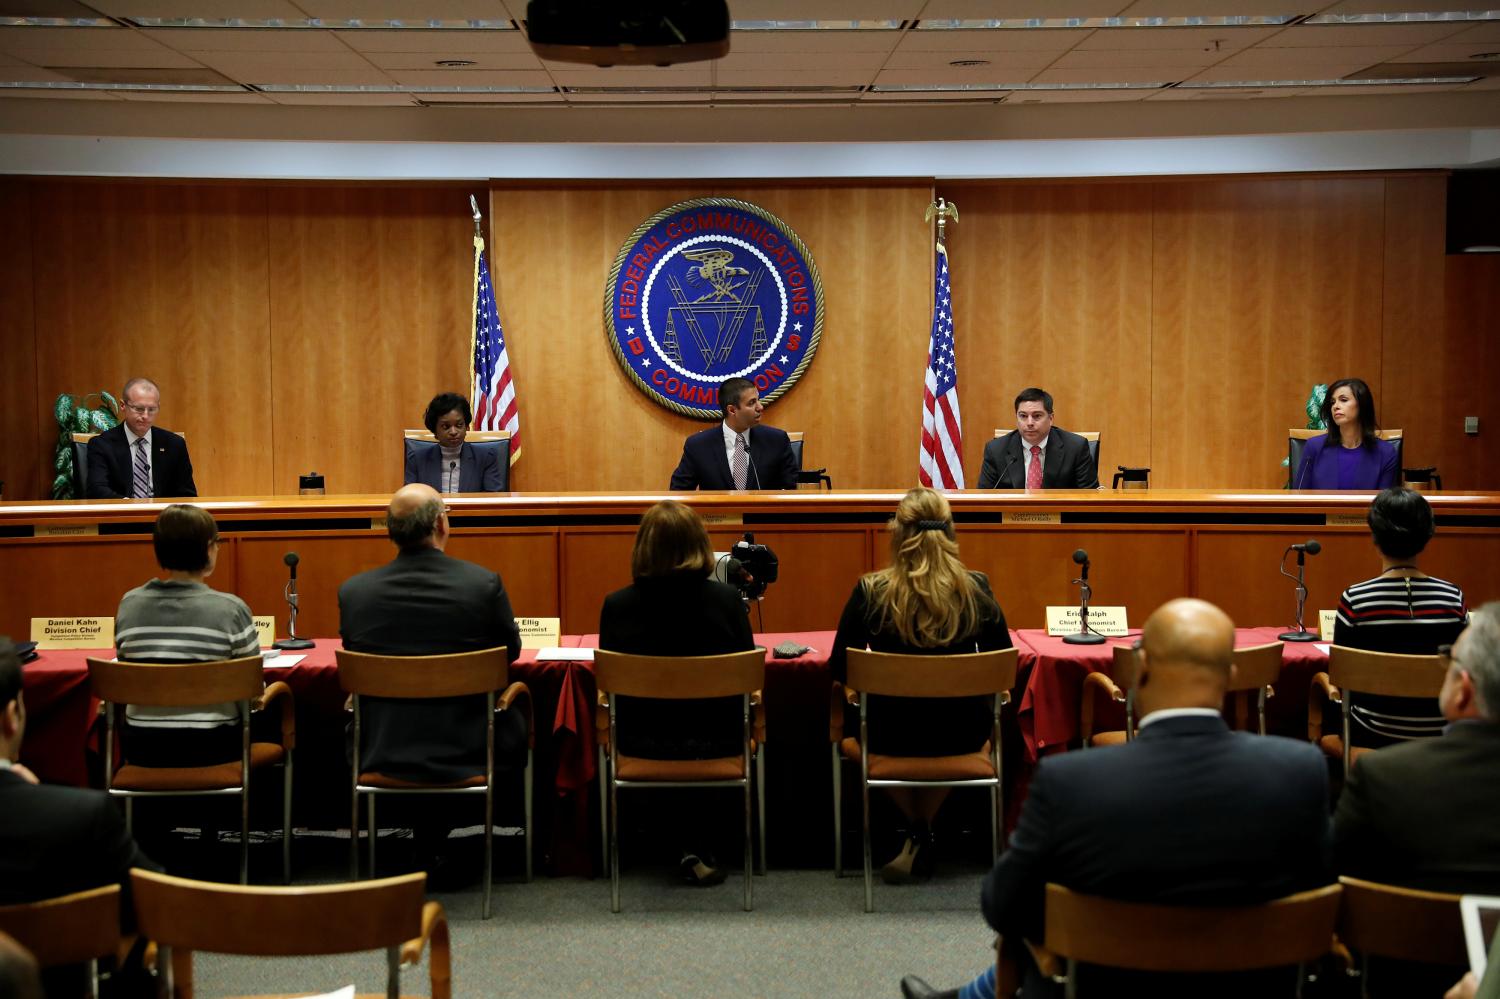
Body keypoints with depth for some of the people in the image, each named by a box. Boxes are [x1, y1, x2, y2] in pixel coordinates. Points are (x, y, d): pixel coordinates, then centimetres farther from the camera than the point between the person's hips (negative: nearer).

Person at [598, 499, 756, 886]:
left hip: (642, 743, 0)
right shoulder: (727, 599, -12)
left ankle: (693, 846, 35)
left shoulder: (617, 605, -11)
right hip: (716, 743, 0)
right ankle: (696, 850, 36)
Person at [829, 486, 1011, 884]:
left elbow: (839, 669, -6)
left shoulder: (870, 592, -15)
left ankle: (917, 833, 31)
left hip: (890, 734, -1)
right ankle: (923, 837, 32)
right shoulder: (976, 589, -11)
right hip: (960, 734, 1)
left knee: (855, 716, 34)